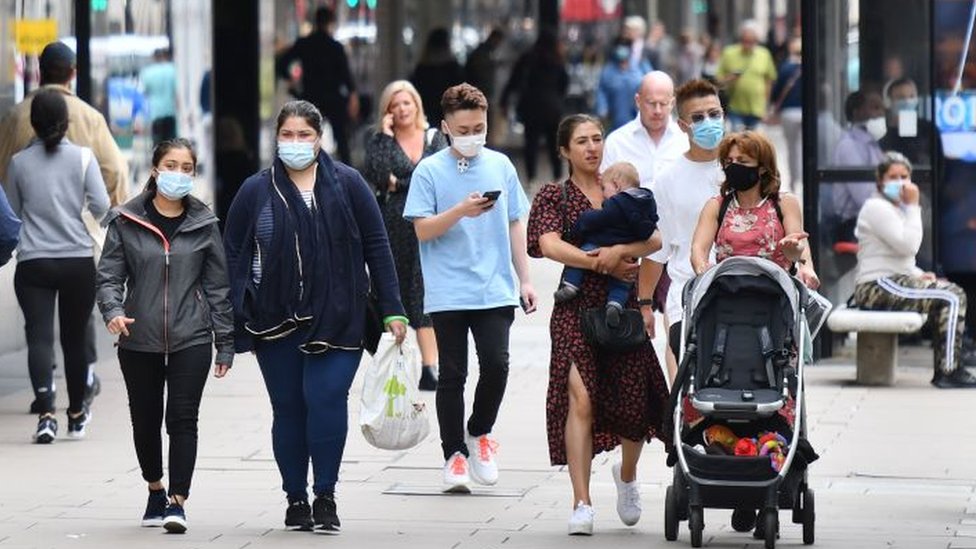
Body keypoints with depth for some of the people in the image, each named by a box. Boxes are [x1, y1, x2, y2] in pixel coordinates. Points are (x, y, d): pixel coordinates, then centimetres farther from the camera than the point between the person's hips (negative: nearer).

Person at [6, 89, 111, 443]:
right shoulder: (82, 157, -2)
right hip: (78, 262, 0)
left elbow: (12, 213, 11)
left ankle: (46, 412, -26)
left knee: (39, 336, -7)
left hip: (33, 264, 0)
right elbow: (101, 208, -5)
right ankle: (77, 415, 28)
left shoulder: (19, 163, 2)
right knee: (74, 339, 14)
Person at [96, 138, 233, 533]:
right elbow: (110, 275, 2)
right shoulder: (126, 222, 2)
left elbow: (218, 286, 8)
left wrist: (225, 343, 6)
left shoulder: (204, 224, 5)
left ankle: (177, 501, -7)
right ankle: (155, 489, 33)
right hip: (138, 341, 1)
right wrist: (112, 311, -19)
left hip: (191, 340, -1)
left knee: (183, 420, -9)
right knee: (145, 421, 12)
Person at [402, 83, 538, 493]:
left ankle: (479, 433, 16)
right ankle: (454, 455, 12)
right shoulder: (430, 171, -1)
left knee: (496, 364, -9)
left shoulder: (500, 166, 9)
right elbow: (422, 230, -6)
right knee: (452, 375, 2)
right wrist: (461, 211, -21)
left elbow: (514, 225, 15)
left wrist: (524, 279, 12)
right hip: (447, 293, -2)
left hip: (496, 290, 2)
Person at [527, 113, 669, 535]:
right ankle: (581, 504, -15)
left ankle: (627, 474, 34)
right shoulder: (554, 196, 5)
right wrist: (603, 264, -15)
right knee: (581, 398, -16)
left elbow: (654, 240, -1)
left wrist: (619, 251, -19)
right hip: (577, 307, -3)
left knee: (636, 402, 1)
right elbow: (550, 245, -11)